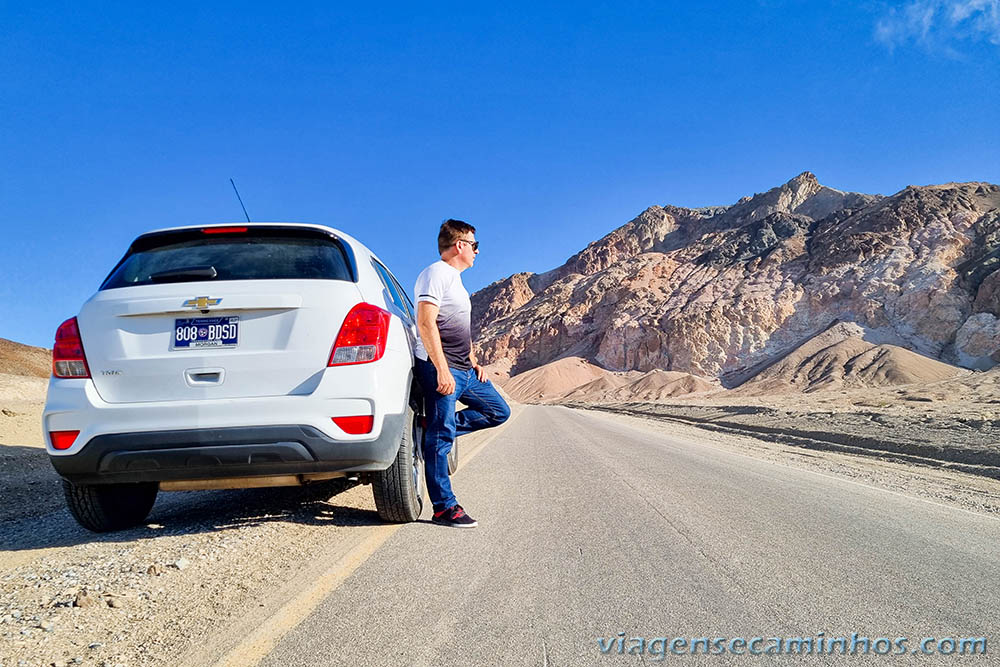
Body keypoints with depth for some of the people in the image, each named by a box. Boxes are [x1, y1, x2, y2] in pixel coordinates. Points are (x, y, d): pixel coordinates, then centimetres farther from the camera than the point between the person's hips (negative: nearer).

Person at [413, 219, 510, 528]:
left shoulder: (455, 280, 22)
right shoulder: (436, 274, -9)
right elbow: (426, 323, -19)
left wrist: (473, 362, 18)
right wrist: (442, 370, -24)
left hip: (464, 371, 10)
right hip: (440, 369, -10)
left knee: (498, 411, 12)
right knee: (441, 437, -7)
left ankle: (438, 430, 13)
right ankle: (444, 508, -2)